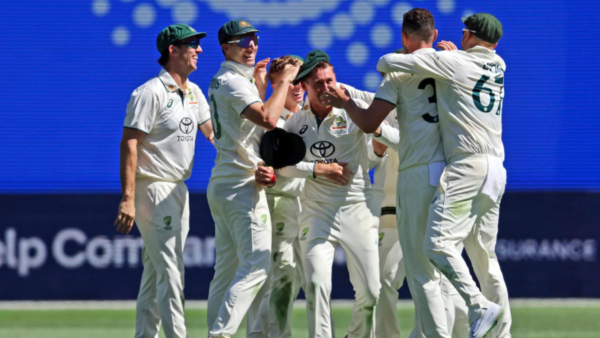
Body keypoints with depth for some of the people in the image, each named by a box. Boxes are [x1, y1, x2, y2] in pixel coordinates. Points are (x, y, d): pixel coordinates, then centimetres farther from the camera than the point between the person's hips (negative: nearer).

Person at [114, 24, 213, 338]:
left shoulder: (193, 92, 11)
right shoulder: (151, 93, -15)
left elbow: (212, 130, 24)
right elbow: (129, 143, -18)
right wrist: (128, 199, -25)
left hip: (178, 191, 9)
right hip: (153, 190, -9)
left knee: (156, 271, 13)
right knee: (169, 271, -12)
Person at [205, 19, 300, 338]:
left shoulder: (221, 81, 18)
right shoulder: (233, 81, -14)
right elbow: (268, 119, -27)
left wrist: (259, 86, 21)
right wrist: (283, 81, -17)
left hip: (221, 183, 10)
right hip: (242, 185, -10)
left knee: (227, 266, 11)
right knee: (257, 261, -13)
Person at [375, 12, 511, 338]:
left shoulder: (452, 62, -2)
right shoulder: (497, 65, 16)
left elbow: (388, 62, 0)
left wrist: (386, 66, 22)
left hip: (468, 165, -8)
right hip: (496, 169, 8)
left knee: (439, 243, -16)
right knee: (484, 255, 12)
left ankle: (481, 308, -30)